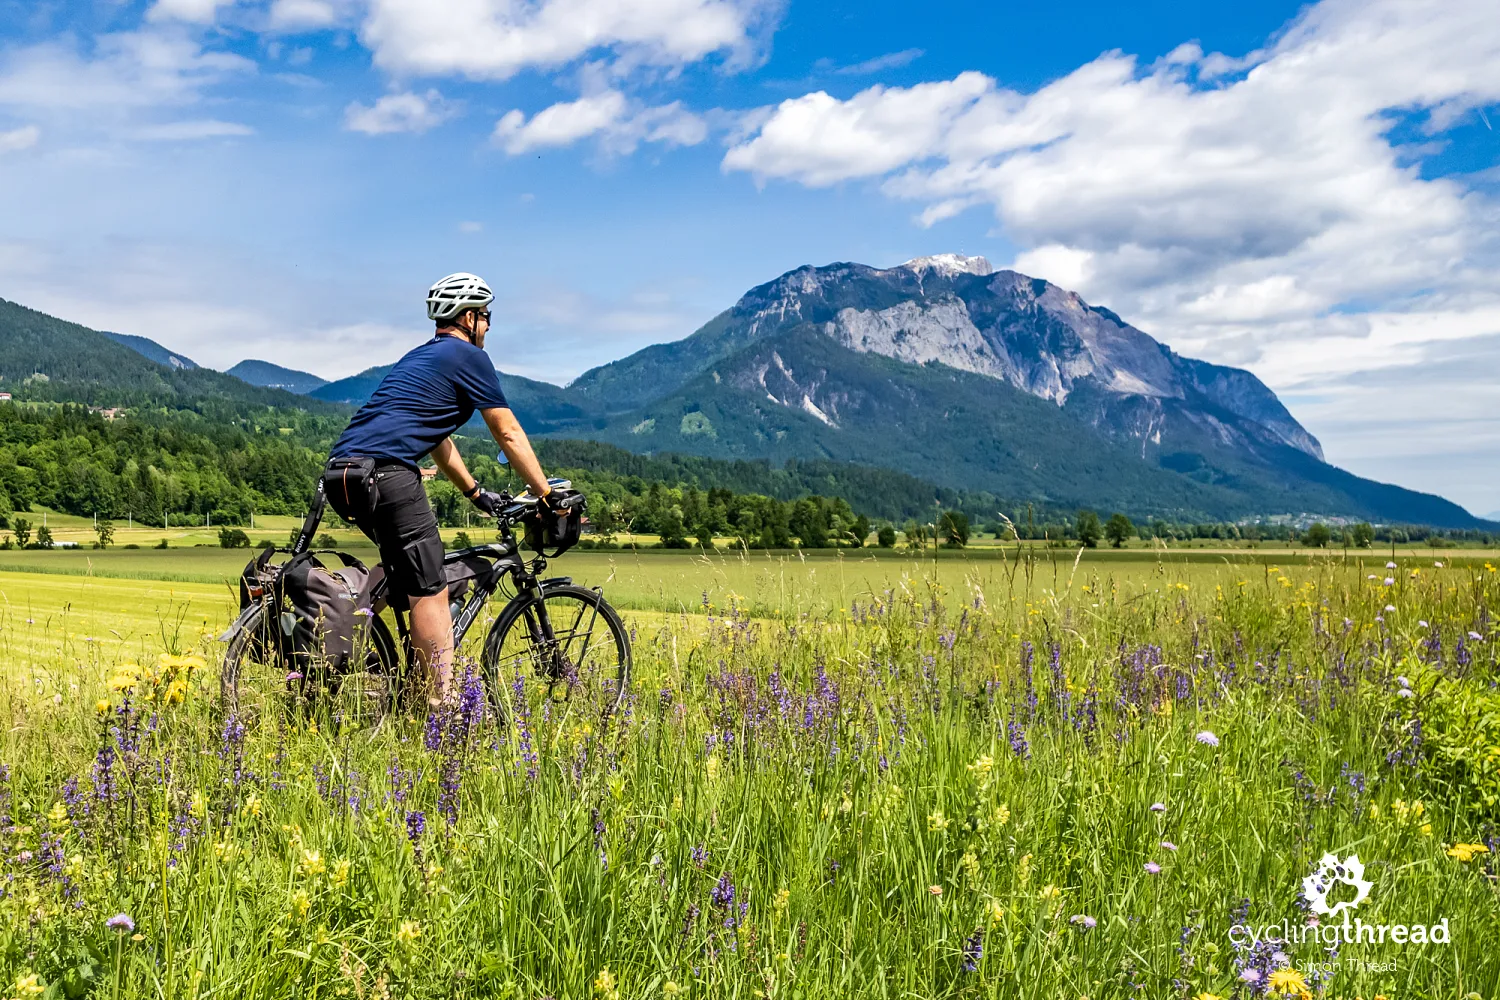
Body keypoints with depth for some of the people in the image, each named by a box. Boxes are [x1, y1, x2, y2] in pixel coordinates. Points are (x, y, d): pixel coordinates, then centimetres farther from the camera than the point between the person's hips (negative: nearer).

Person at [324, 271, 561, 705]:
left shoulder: (419, 357, 30)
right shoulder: (468, 356, 4)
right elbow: (510, 435, 5)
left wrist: (476, 494, 38)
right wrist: (548, 496, 10)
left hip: (341, 472, 9)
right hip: (386, 471, -9)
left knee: (408, 567, 27)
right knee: (431, 591, -6)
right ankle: (441, 708, -7)